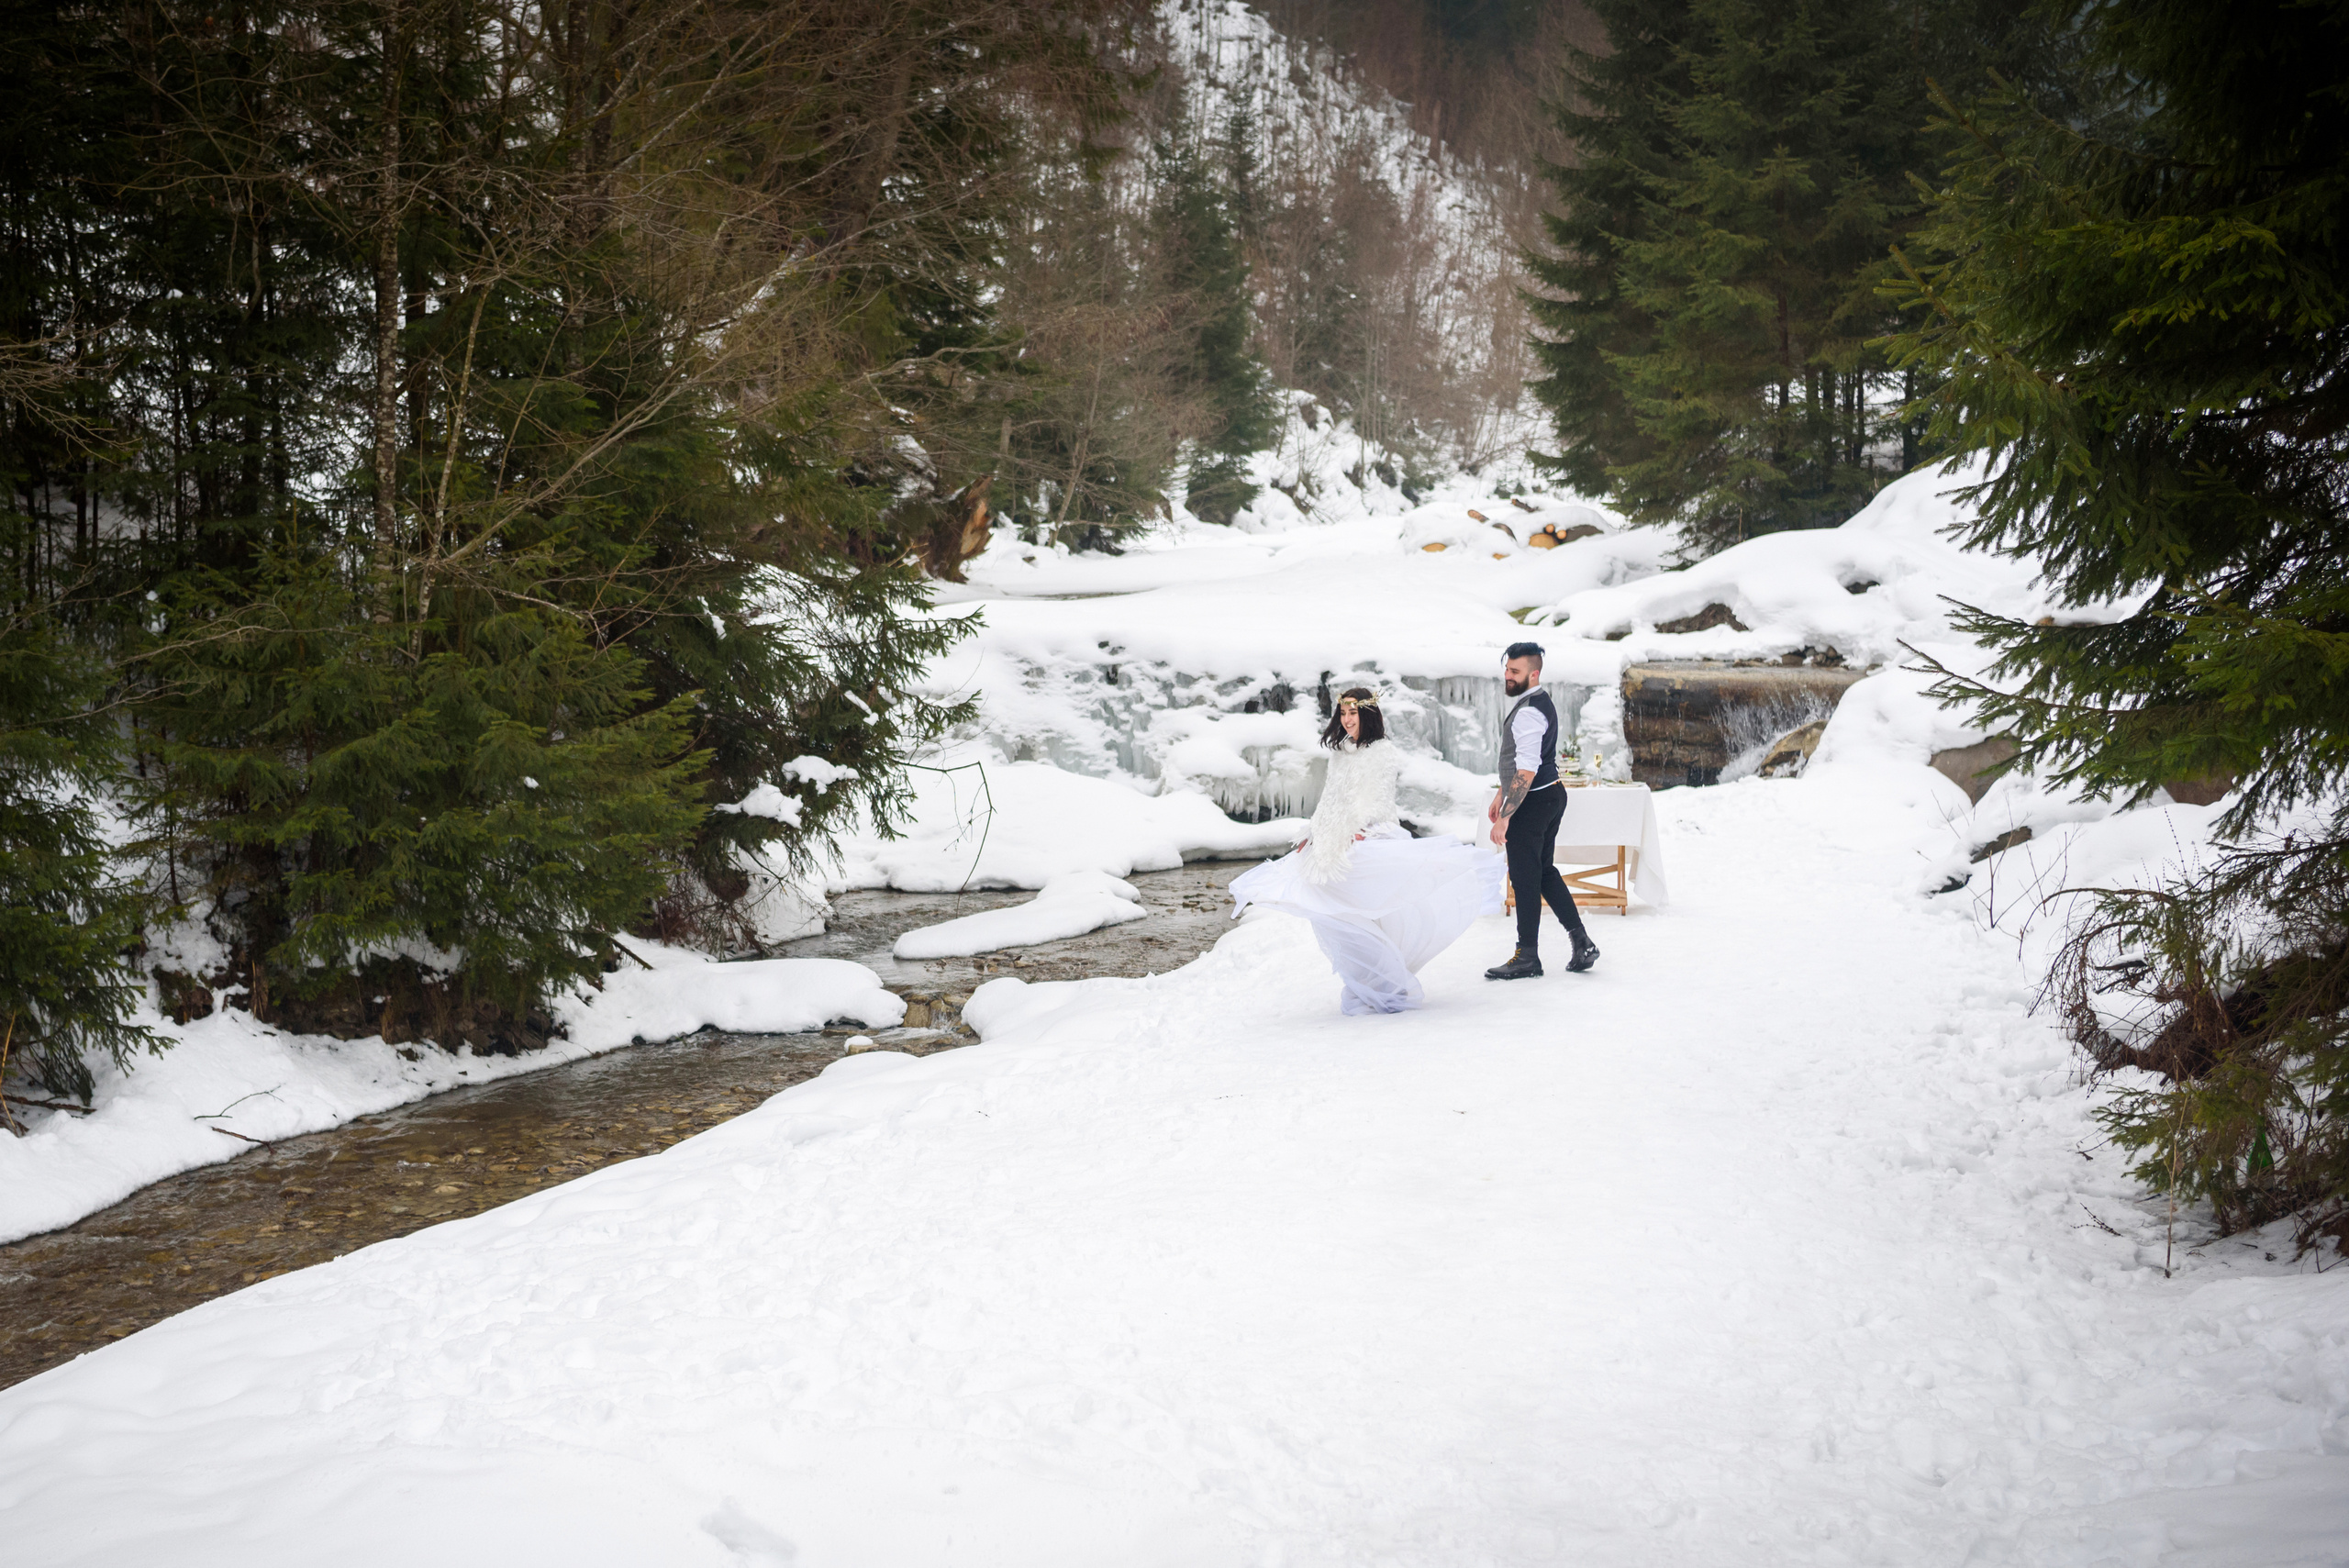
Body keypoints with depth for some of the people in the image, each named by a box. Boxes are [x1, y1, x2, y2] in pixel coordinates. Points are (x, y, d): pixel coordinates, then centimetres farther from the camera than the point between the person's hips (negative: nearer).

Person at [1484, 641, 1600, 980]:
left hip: (1533, 801, -11)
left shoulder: (1529, 713, -22)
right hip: (1551, 795, 11)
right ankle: (1582, 943, 18)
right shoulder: (1539, 702, 12)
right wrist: (1500, 796, 26)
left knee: (1524, 879, -2)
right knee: (1544, 872, 17)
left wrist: (1505, 817, -27)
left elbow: (1526, 771, -27)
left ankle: (1527, 958, 6)